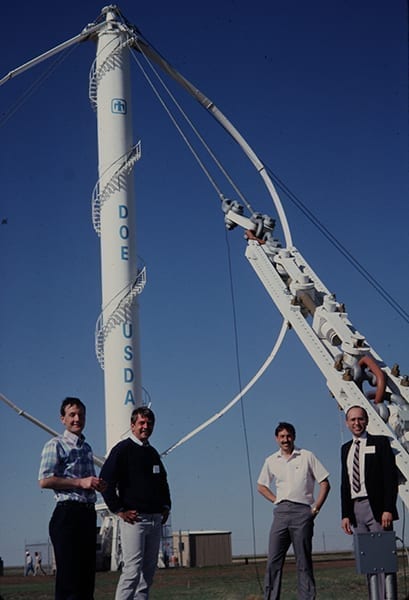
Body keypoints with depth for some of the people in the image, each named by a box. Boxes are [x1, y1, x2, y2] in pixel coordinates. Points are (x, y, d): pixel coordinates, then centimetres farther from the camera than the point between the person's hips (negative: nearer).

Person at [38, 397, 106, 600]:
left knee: (87, 573, 9)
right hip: (68, 513, -8)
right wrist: (80, 482, -17)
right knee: (69, 574, -9)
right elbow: (44, 480, -15)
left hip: (88, 513, 8)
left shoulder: (87, 448, 20)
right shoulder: (56, 445, -4)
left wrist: (96, 484, 8)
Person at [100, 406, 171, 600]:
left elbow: (163, 481, 32)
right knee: (132, 569, -12)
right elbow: (106, 480, -12)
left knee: (149, 570, 8)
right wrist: (119, 510, -13)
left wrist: (165, 506, 19)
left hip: (155, 519, 8)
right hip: (133, 518, -7)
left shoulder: (153, 453, 18)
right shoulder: (123, 449, -5)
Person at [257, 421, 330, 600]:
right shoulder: (271, 461, 11)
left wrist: (316, 508, -3)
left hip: (302, 512, -3)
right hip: (281, 512, 3)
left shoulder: (307, 456, 2)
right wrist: (276, 500, 10)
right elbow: (261, 486, 24)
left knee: (303, 561, 0)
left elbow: (325, 484, 4)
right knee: (273, 560, -2)